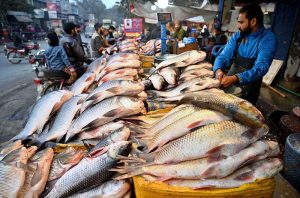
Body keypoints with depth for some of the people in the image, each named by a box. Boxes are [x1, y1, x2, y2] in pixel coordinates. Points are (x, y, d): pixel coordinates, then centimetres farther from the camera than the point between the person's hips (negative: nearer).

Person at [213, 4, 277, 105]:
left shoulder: (268, 39, -17)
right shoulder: (237, 36, -4)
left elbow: (260, 68, -27)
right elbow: (224, 55, -7)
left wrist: (236, 78, -43)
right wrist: (218, 69, -31)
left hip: (249, 88, -4)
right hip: (230, 81, 4)